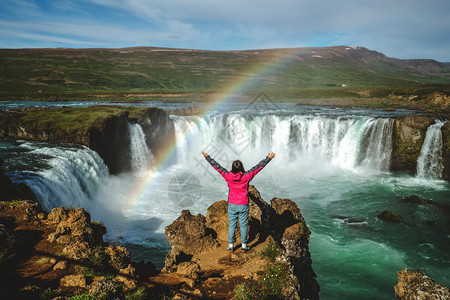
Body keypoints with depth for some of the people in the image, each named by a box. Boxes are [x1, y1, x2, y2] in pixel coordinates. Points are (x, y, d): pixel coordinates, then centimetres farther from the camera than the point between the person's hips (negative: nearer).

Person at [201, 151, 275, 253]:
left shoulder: (228, 176, -12)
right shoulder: (246, 177, -15)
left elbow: (217, 166, -3)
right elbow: (259, 166, -8)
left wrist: (207, 157, 7)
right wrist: (268, 158, 0)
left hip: (232, 205, 1)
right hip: (243, 206, -1)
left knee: (231, 225, 11)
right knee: (243, 225, 10)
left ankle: (231, 246, 18)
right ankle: (244, 246, 19)